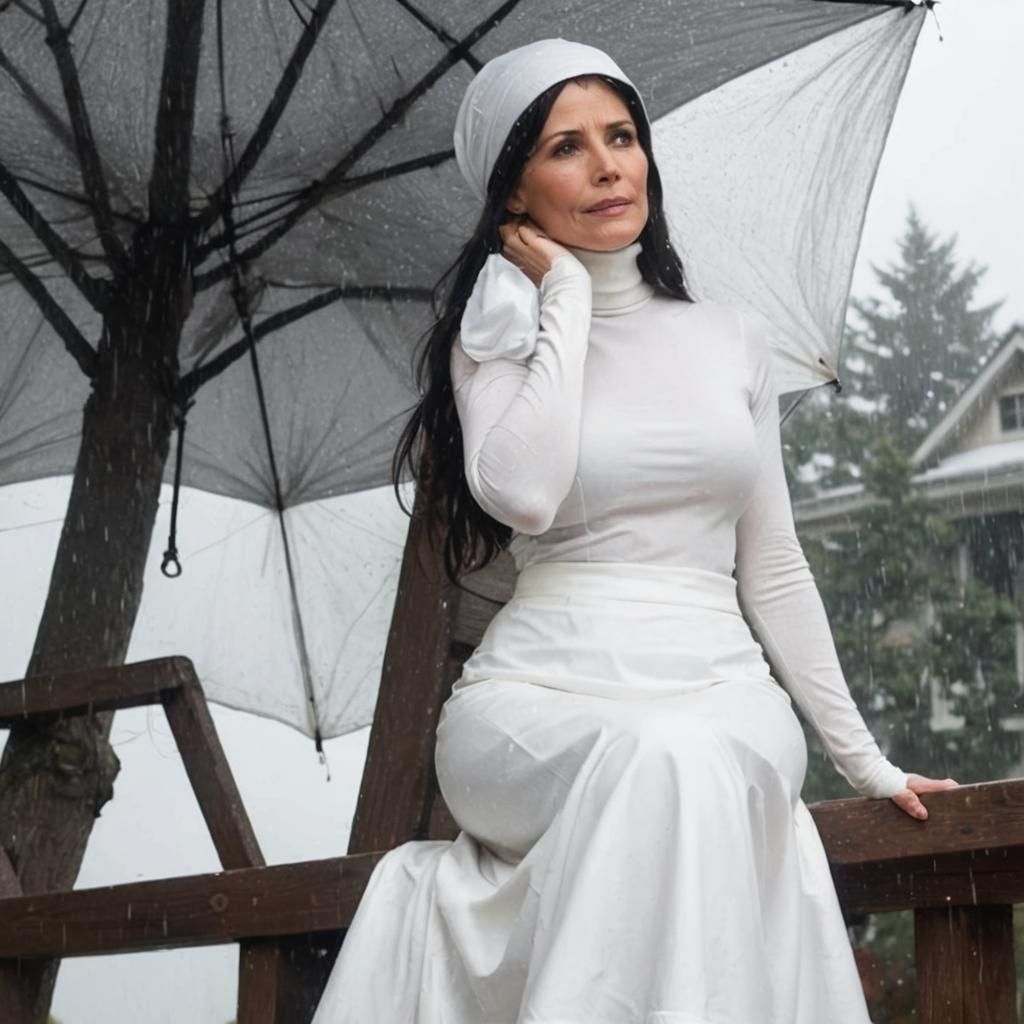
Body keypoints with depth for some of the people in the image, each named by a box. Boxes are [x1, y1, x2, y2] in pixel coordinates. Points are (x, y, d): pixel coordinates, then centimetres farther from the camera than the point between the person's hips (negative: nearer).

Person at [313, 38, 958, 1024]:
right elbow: (524, 494, -15)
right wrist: (567, 296, -3)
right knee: (656, 763, -38)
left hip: (721, 694, 2)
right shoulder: (499, 338, 8)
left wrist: (863, 758, 15)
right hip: (541, 693, -2)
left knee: (702, 771, -35)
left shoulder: (731, 340, 17)